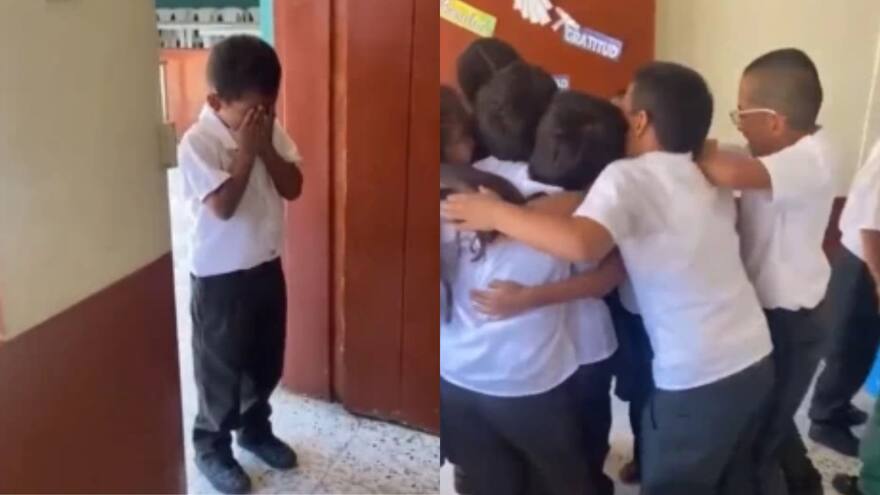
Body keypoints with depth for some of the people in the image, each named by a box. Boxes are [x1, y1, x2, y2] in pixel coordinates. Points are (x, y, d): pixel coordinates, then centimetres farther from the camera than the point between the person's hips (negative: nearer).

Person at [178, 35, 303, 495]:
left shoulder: (271, 131, 0)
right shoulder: (197, 142, -19)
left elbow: (293, 188, -4)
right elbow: (222, 206, -26)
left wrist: (265, 147, -16)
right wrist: (246, 151, -23)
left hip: (267, 266, 6)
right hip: (220, 276, -6)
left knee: (266, 361, 20)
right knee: (221, 367, 9)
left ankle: (255, 428, 42)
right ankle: (211, 446, 30)